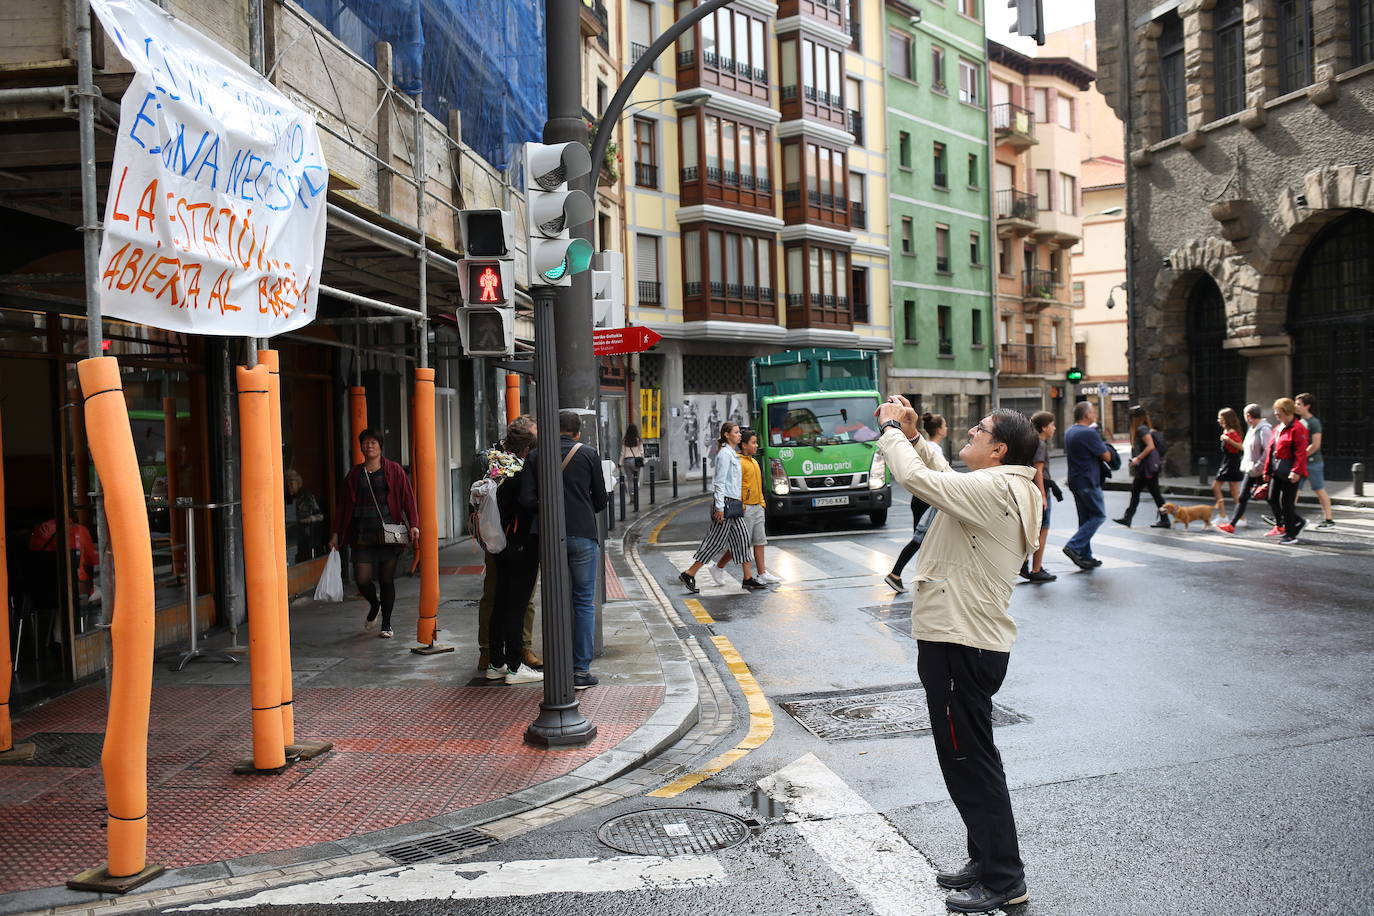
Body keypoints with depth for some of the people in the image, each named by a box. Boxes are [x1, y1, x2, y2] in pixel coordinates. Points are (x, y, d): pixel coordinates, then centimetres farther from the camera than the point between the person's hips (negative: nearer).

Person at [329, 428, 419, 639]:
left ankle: (386, 624, 18)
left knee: (387, 579, 3)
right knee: (362, 579, -6)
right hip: (363, 536, 2)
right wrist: (336, 533, 8)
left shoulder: (394, 471, 3)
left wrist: (413, 525, -13)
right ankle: (374, 604, 28)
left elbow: (408, 498, -1)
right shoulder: (355, 474, 10)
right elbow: (343, 505, 12)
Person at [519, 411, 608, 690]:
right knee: (584, 602, 5)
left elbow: (527, 499, -6)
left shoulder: (536, 455, 2)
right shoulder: (588, 454, -1)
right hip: (582, 535, -2)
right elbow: (601, 501, 3)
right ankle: (581, 670, 4)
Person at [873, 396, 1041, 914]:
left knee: (969, 763, -1)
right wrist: (912, 435, 13)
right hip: (970, 640, 11)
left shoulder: (993, 489, -19)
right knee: (971, 759, 20)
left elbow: (917, 478, -25)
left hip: (959, 646, -10)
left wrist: (891, 431, -8)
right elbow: (943, 479, 24)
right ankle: (986, 860, 32)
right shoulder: (1007, 491, 12)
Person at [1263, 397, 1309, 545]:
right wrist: (1267, 471, 17)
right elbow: (1271, 451, 18)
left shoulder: (1297, 429, -11)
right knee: (1272, 499, 8)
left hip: (1290, 473, -8)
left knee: (1287, 502, -3)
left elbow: (1301, 452, -17)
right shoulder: (1277, 428, 15)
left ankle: (1290, 534, 8)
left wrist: (1296, 471, -24)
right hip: (1277, 471, 8)